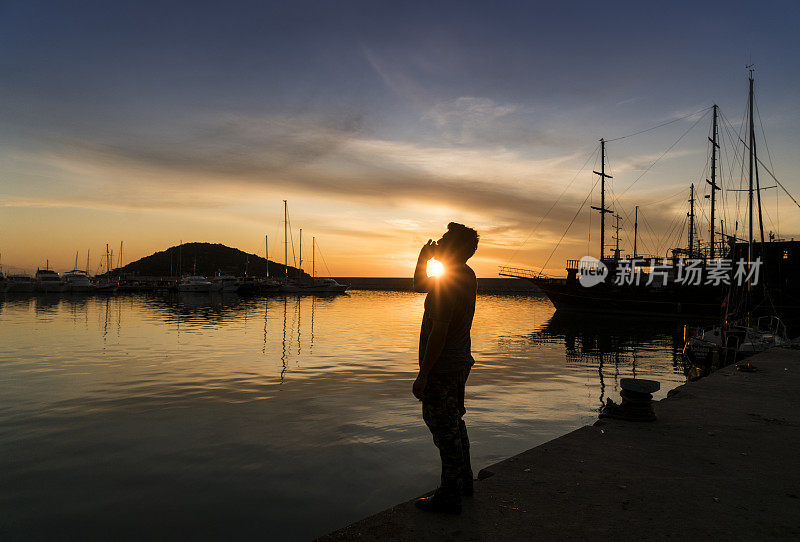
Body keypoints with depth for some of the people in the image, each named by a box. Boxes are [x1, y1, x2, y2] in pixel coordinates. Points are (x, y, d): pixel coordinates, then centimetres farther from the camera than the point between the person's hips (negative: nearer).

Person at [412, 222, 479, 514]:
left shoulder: (448, 283, -22)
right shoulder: (468, 276, 9)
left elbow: (438, 334, -25)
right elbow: (419, 285, 20)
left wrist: (422, 376, -21)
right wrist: (423, 259, 5)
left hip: (442, 368, -10)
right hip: (460, 362, 10)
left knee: (444, 429, 0)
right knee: (454, 423, 21)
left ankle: (450, 495, 11)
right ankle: (464, 480, 35)